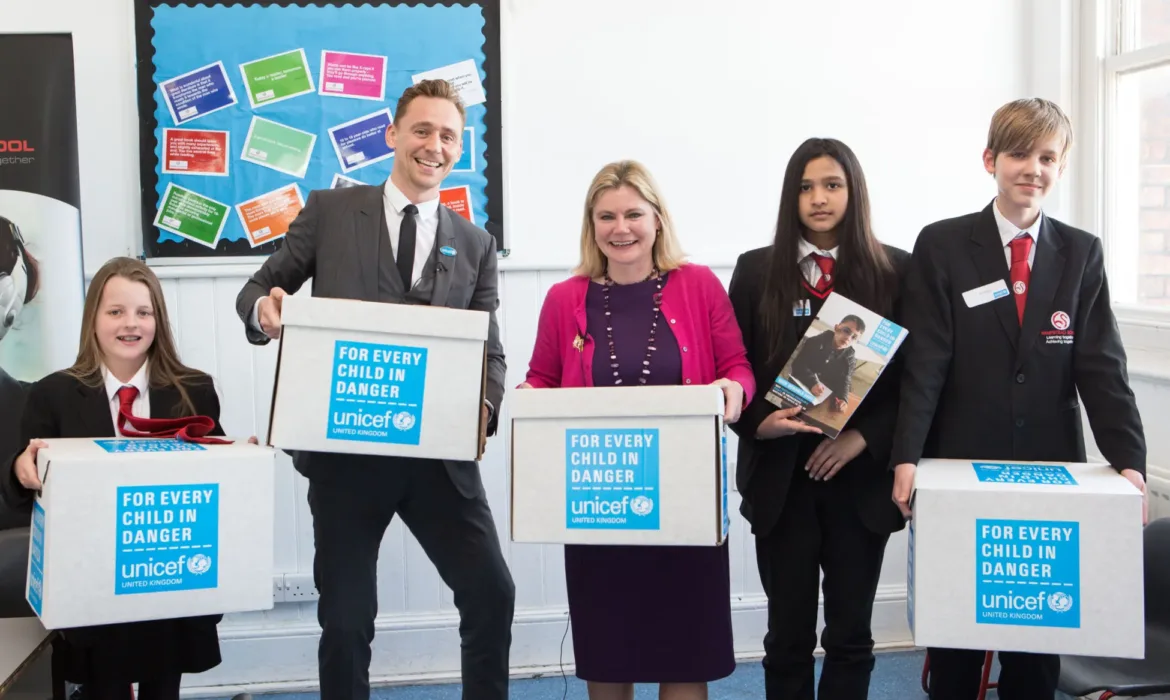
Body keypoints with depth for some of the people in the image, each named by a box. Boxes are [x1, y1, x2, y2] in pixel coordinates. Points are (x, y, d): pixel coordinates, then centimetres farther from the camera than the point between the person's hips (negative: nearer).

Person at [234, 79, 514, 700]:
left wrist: (484, 407, -14)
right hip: (345, 450, -1)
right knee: (345, 618, 8)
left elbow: (489, 350, 8)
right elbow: (257, 290, 8)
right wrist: (265, 309, -18)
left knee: (492, 595, 0)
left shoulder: (475, 245, 11)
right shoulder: (329, 211, 5)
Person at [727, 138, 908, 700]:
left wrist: (864, 437, -12)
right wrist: (759, 422, -15)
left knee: (851, 633, 8)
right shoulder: (756, 270, 4)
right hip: (781, 477, 0)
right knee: (788, 633, 8)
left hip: (861, 478, 0)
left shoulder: (895, 271, 1)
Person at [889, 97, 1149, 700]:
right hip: (959, 469, -2)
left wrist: (1129, 460, -12)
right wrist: (906, 457, -17)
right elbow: (924, 363, -7)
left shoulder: (1082, 254, 7)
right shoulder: (941, 246, -1)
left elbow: (1101, 367, 1)